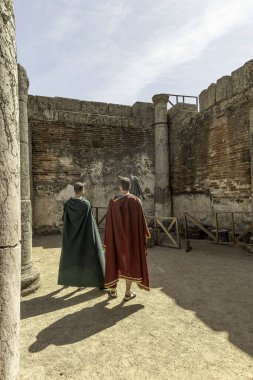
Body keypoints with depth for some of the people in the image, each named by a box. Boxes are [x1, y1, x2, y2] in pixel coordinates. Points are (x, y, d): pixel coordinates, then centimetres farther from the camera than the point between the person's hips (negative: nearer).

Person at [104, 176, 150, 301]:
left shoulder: (112, 201, -5)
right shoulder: (135, 200, -10)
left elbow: (108, 221, -3)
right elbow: (141, 219, -8)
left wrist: (108, 238, 7)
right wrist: (145, 233, 7)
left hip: (116, 236, 2)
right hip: (132, 235, -1)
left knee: (115, 261, 15)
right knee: (130, 262, 9)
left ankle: (113, 290, 25)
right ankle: (128, 293, 15)